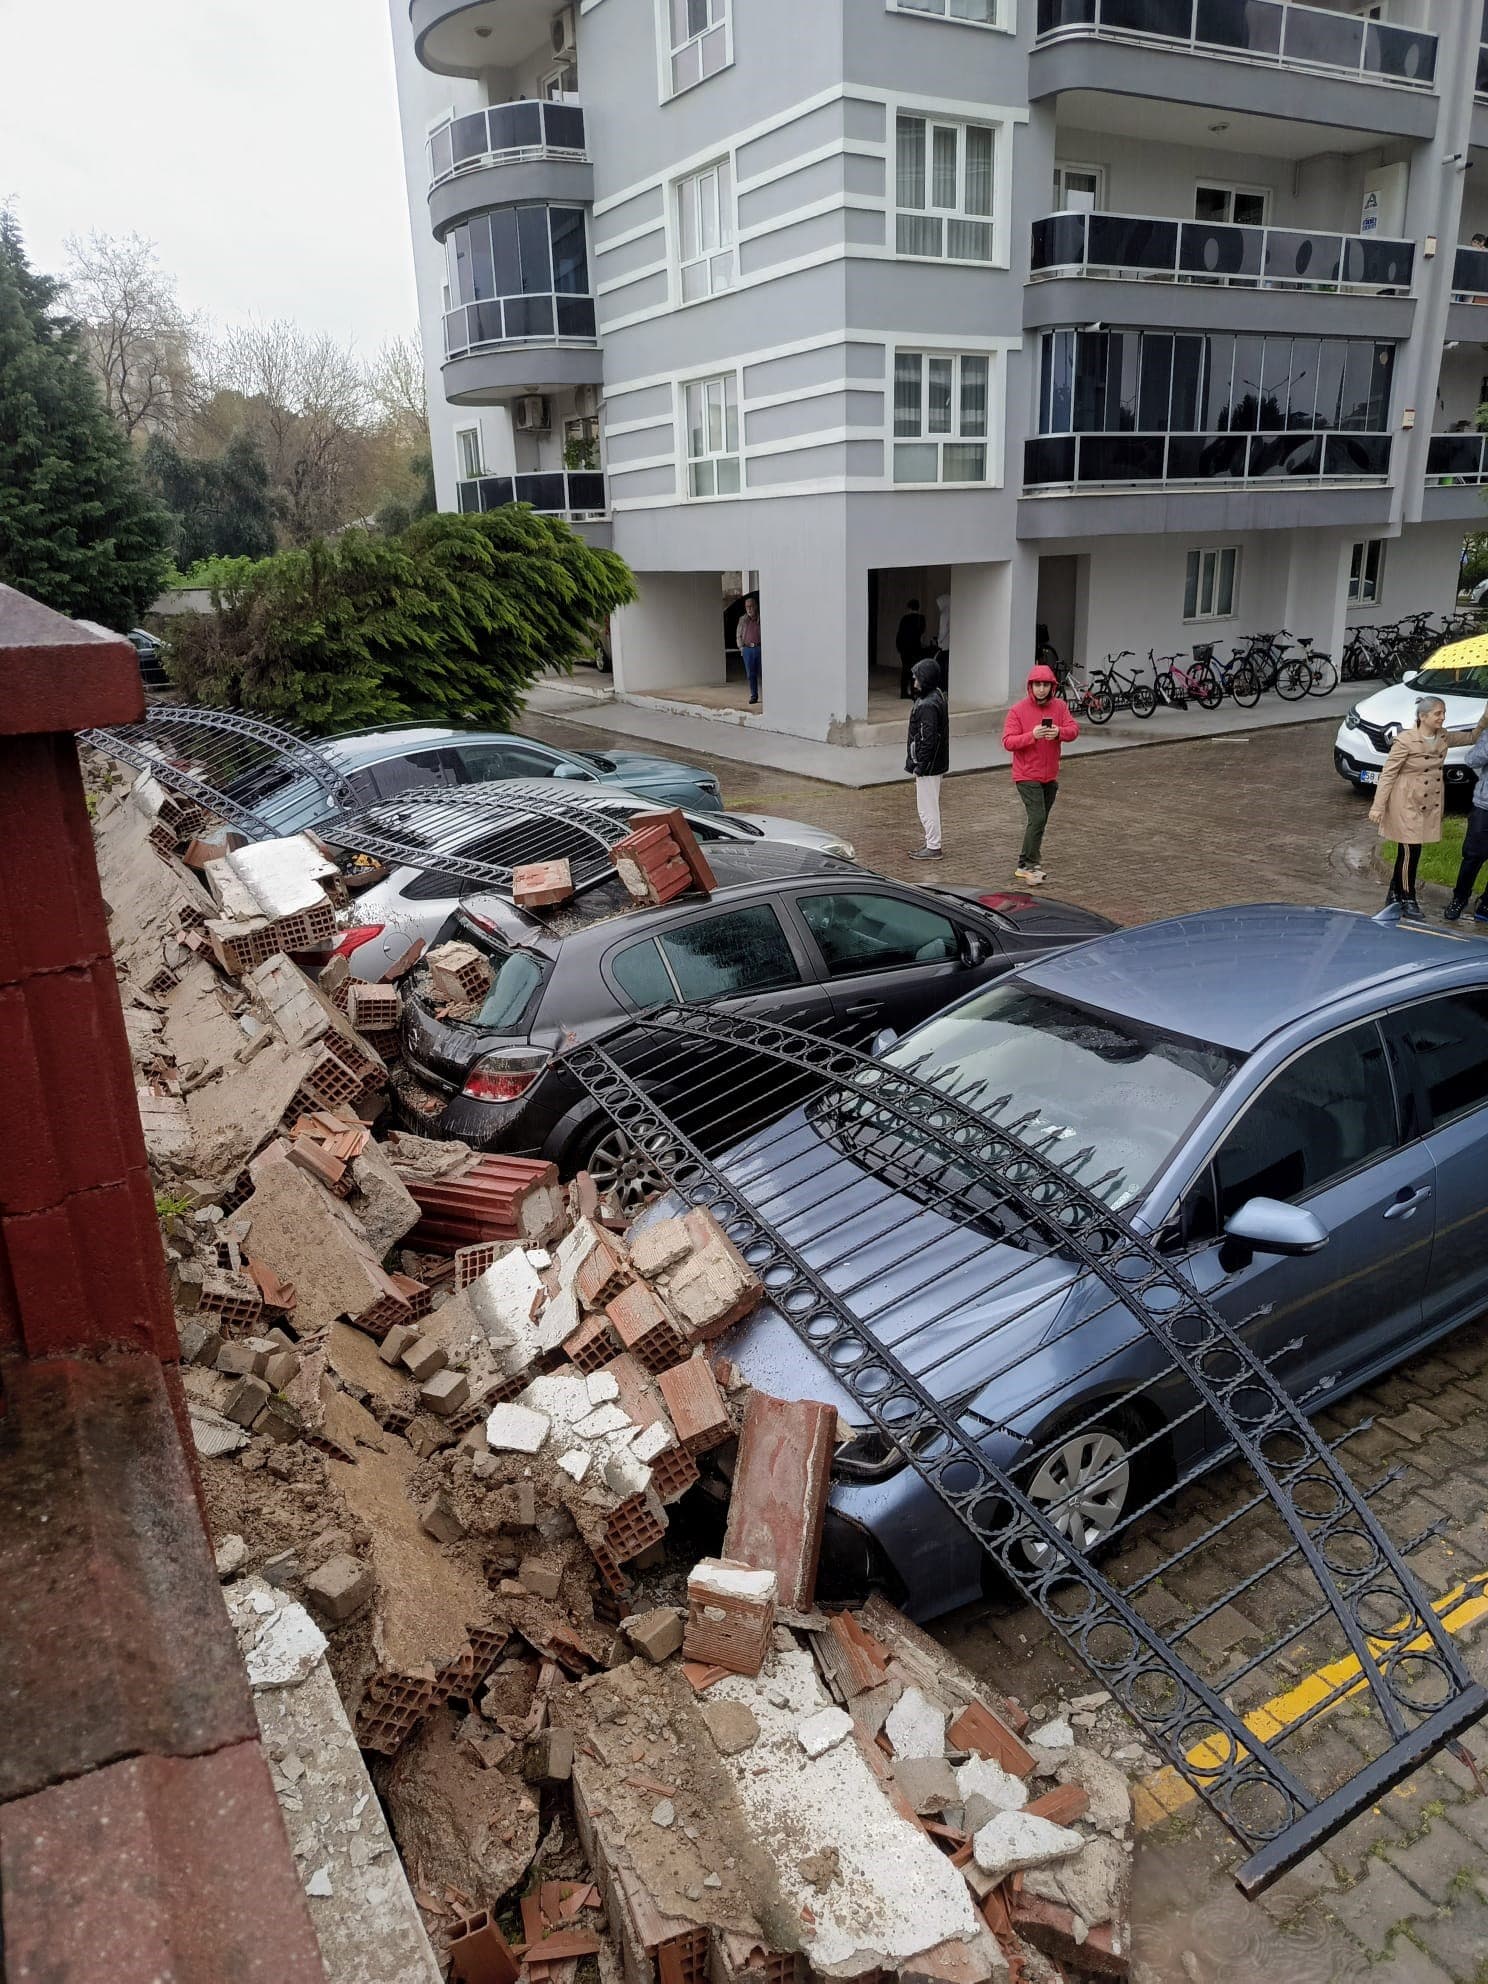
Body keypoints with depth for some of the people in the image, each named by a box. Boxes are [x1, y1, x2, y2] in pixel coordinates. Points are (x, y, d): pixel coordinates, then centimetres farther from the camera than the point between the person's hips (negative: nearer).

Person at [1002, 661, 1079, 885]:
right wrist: (1032, 735, -27)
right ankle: (1027, 865, -6)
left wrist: (1059, 732, -24)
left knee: (1040, 820, 12)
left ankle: (1030, 859, 24)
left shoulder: (1060, 706, 4)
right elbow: (1008, 742, -14)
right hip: (1027, 776, -5)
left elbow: (1074, 729, -3)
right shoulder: (1018, 710, -9)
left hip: (1050, 776, 5)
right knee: (1037, 819, -14)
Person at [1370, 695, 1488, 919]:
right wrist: (1378, 806, -16)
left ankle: (1395, 895, 24)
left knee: (1408, 852, 13)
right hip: (1407, 804, -7)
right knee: (1410, 851, -4)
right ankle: (1408, 900, 8)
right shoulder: (1405, 741, -17)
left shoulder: (1444, 737, 3)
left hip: (1429, 804, 7)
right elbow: (1387, 774, -14)